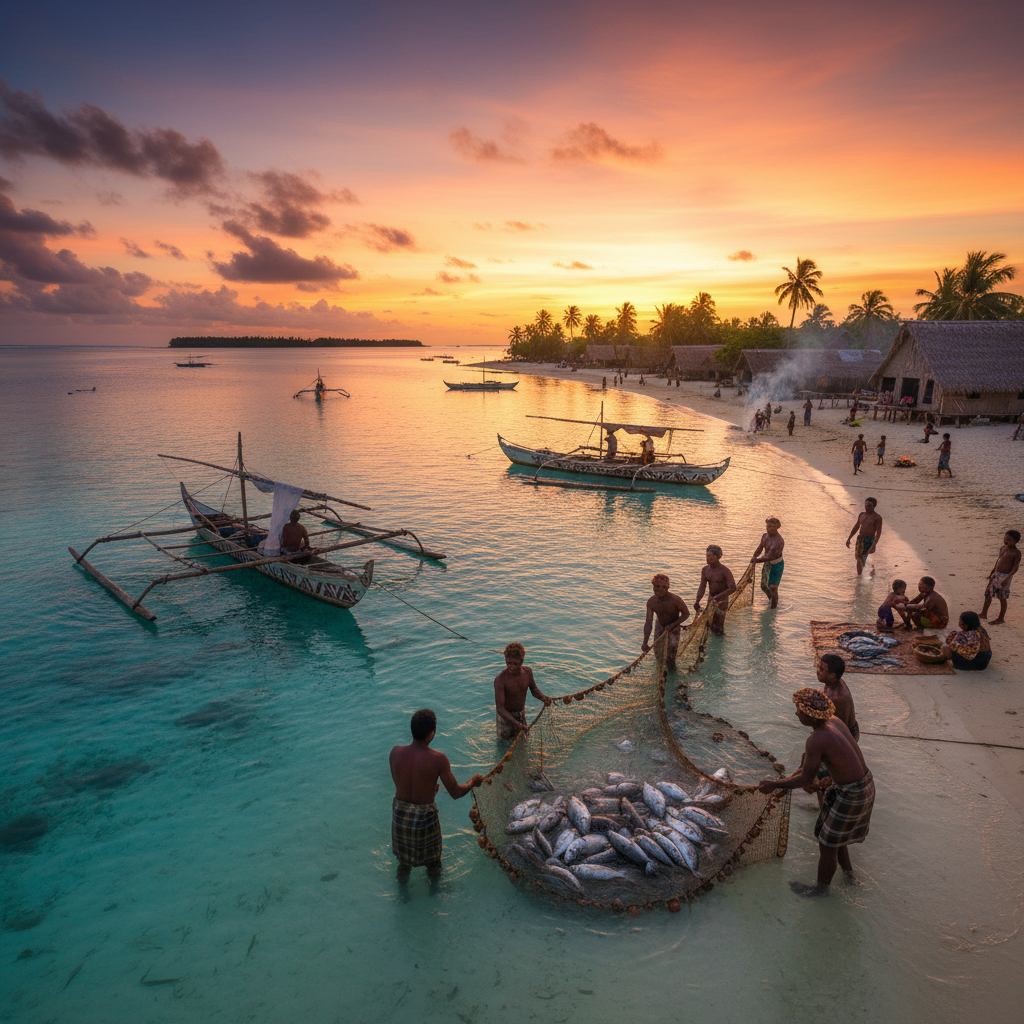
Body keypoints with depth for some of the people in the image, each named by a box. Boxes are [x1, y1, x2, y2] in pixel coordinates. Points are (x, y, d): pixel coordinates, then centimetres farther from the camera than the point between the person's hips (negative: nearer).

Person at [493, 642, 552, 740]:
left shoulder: (527, 671, -16)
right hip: (505, 715, -5)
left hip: (521, 714, 5)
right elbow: (499, 708, -35)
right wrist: (516, 723, -48)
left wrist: (543, 698, -20)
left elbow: (534, 689, 3)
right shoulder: (500, 679, -34)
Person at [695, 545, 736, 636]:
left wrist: (718, 597, -31)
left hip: (722, 600, -6)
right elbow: (702, 588, -1)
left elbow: (733, 587, -25)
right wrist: (697, 601, -15)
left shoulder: (724, 570, -17)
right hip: (711, 598, 6)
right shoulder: (705, 570, 0)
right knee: (710, 623, 10)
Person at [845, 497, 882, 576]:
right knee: (859, 559, 11)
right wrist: (849, 538, 14)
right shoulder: (862, 515, 11)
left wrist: (874, 544, -22)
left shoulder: (877, 517, -8)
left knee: (868, 561, -8)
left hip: (869, 540, -6)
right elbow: (856, 527, 18)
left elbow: (879, 532, -13)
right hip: (860, 539, 6)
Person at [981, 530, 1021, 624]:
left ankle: (1001, 618, 14)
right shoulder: (1002, 548, 9)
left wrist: (1007, 578, -24)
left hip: (1005, 576, -7)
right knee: (988, 594, 10)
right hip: (996, 575, 7)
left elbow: (1016, 567, -16)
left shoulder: (1016, 552, -12)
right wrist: (992, 573, 21)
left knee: (1002, 598, 2)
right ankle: (984, 614, 22)